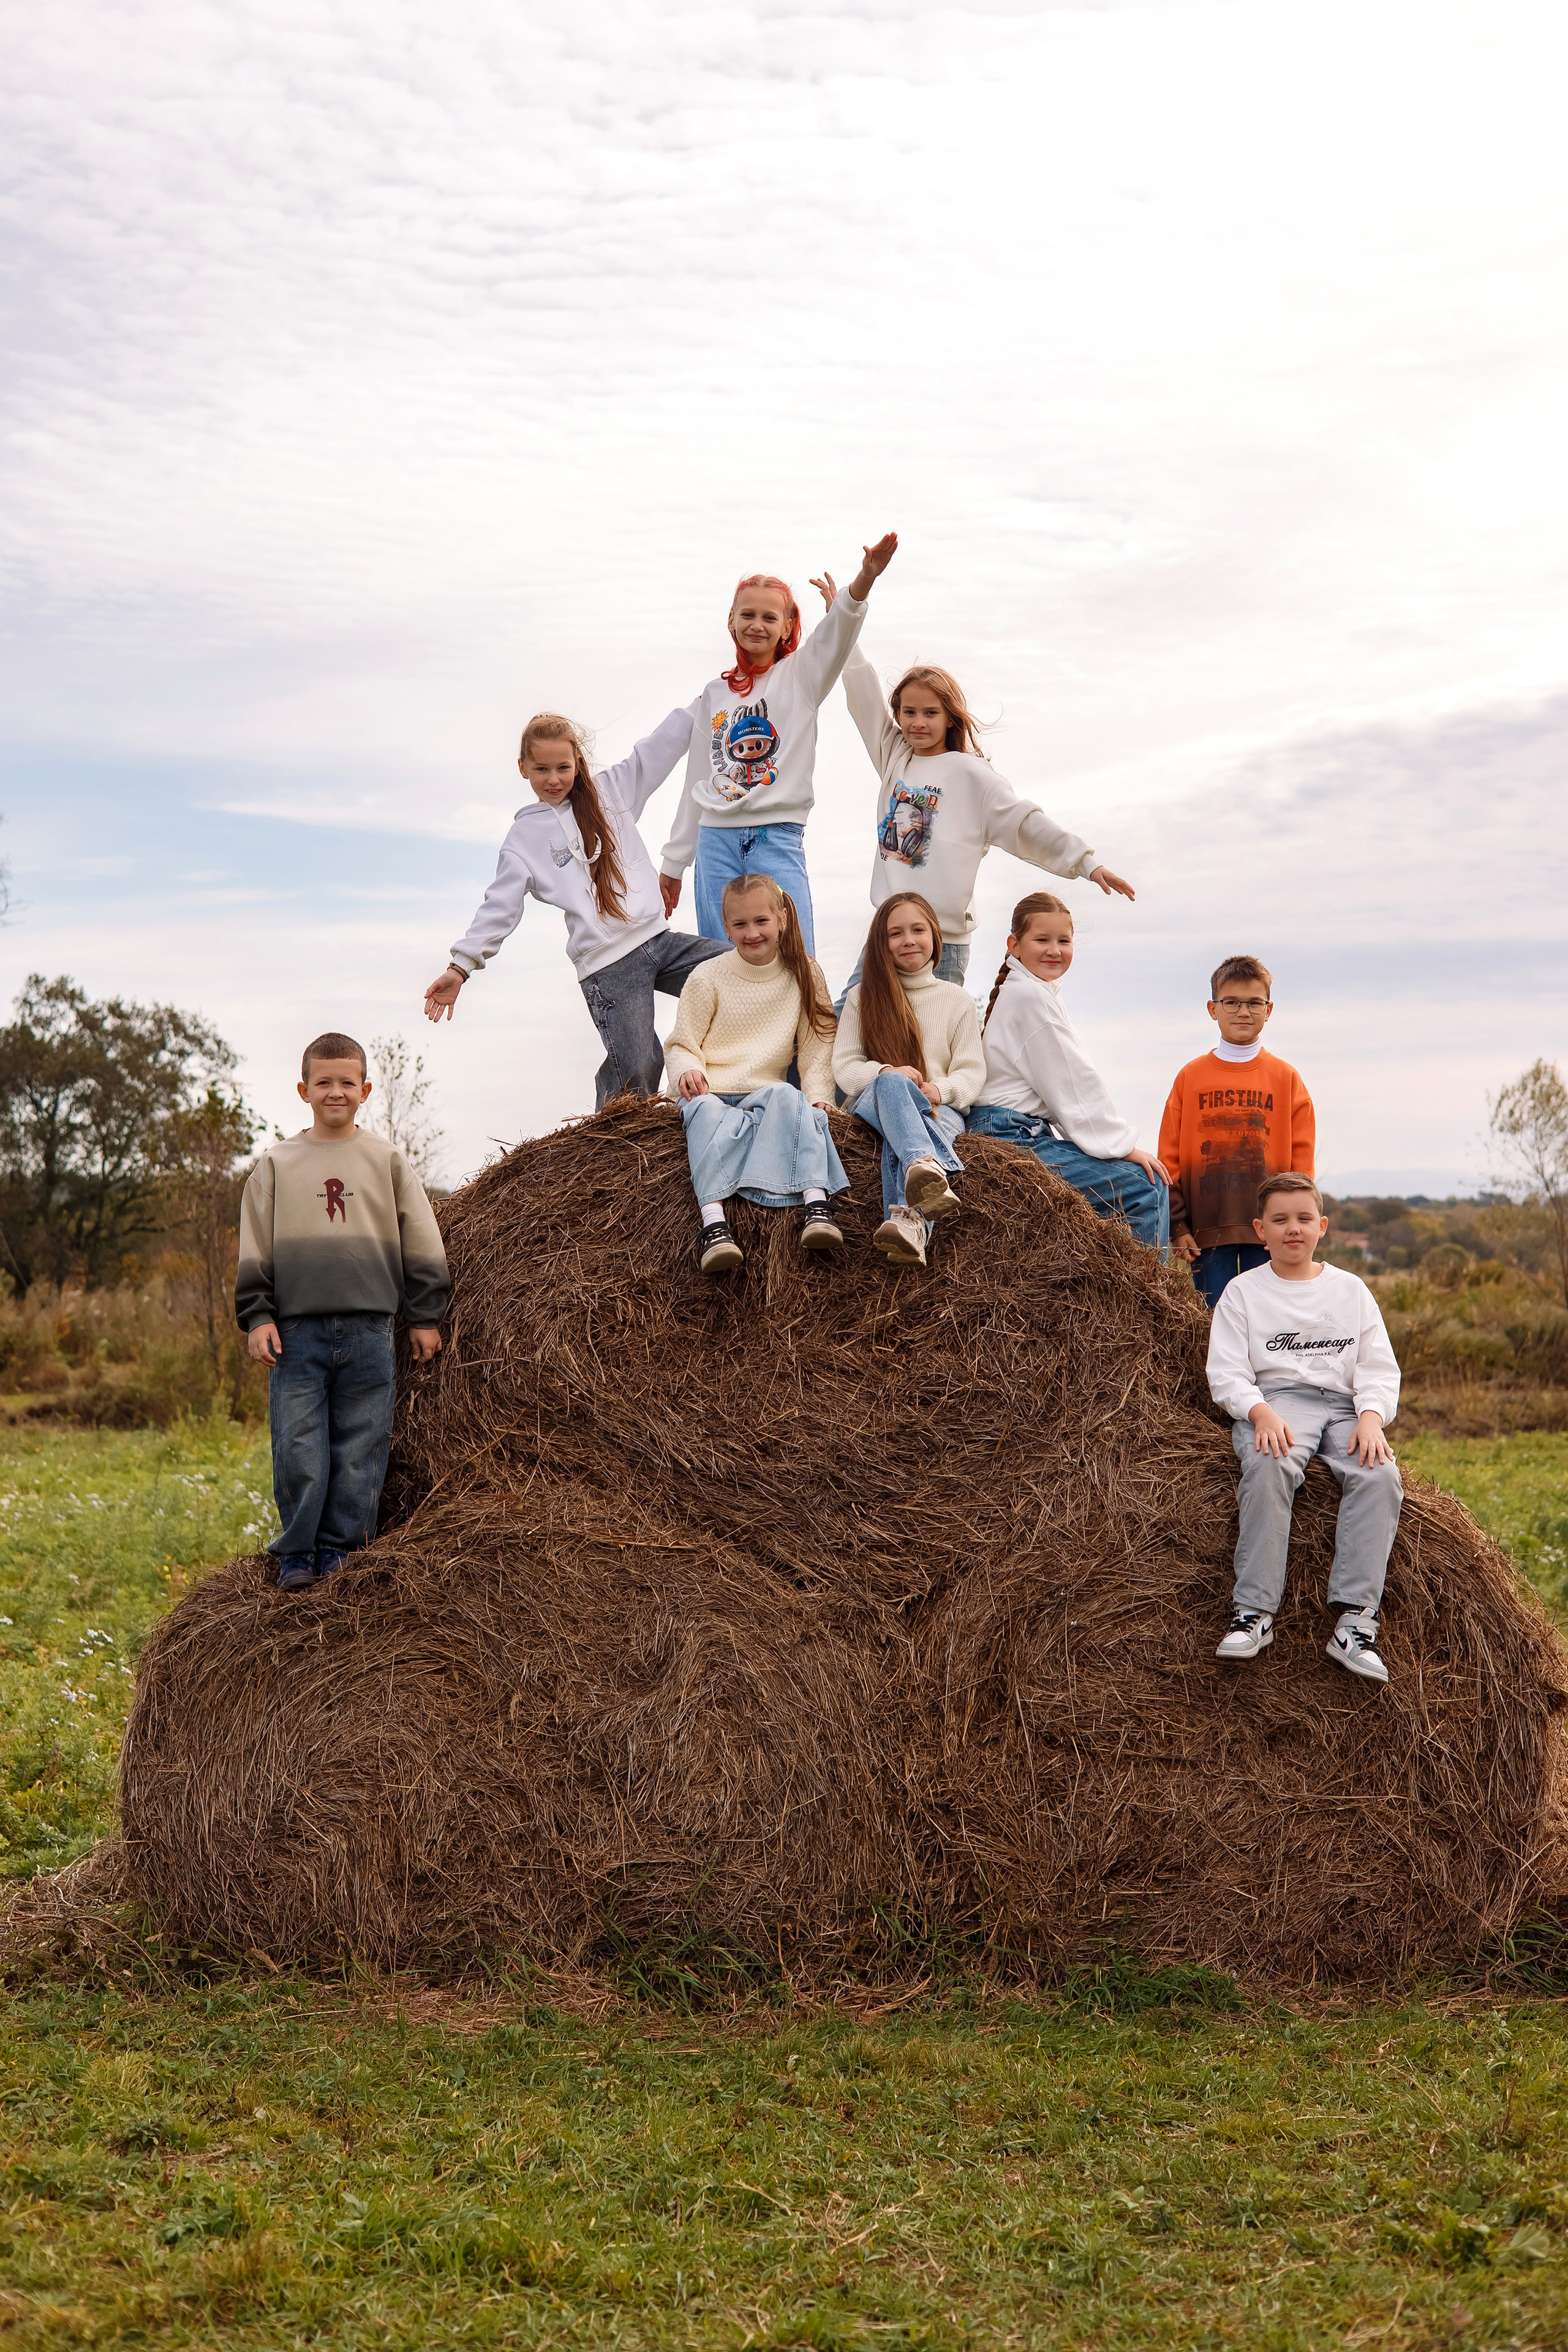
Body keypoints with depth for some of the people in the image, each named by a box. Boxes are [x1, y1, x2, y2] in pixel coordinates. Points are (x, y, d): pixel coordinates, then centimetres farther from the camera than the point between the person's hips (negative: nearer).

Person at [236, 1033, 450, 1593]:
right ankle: (297, 1553, 8)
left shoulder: (387, 1161, 9)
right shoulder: (277, 1165, 9)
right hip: (296, 1329, 0)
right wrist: (257, 1317, 0)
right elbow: (254, 1252, 9)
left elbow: (422, 1246, 10)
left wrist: (424, 1317, 6)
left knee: (360, 1446, 2)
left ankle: (339, 1547, 13)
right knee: (297, 1448, -3)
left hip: (369, 1330, 0)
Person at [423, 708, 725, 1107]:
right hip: (608, 965, -4)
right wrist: (460, 968, -6)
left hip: (658, 938, 4)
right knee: (635, 1073, -15)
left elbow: (663, 744, 15)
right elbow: (500, 908, 3)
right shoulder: (524, 837, 7)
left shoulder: (610, 789, 15)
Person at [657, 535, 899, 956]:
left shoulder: (800, 676, 7)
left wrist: (866, 577, -34)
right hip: (716, 840, 3)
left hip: (778, 838, -3)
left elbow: (838, 630, -14)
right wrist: (674, 863, 20)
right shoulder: (715, 693, 16)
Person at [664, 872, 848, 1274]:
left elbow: (817, 1045, 10)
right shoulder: (707, 978, 5)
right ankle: (713, 1222, -55)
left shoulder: (804, 975, 10)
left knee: (791, 1101, -36)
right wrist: (687, 1071, -17)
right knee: (710, 1115, -39)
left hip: (767, 1091, 1)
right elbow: (682, 1044, 7)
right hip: (711, 1091, -1)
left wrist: (819, 1096, -7)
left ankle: (815, 1204, -50)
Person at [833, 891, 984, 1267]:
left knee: (899, 1137, -38)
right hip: (873, 1102, 0)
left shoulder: (957, 1000, 16)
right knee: (891, 1084, -39)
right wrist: (886, 1073, -16)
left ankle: (907, 1220, -69)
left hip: (938, 1109, 0)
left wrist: (940, 1090, -16)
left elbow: (972, 1071, 7)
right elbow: (844, 1067, 6)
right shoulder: (862, 997, 15)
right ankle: (926, 1166, -69)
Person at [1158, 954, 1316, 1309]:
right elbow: (1170, 1157, 5)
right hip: (1206, 1229, 0)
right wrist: (1178, 1226, -1)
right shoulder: (1190, 1077, 6)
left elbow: (1302, 1161, 4)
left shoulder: (1286, 1078, 6)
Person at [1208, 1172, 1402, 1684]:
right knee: (1268, 1465, -36)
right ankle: (1254, 1612, -34)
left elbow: (1379, 1368, 10)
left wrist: (1371, 1416, -11)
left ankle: (1356, 1622, -33)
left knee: (1379, 1474, -29)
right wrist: (1260, 1412, -19)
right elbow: (1226, 1373, 1)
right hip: (1272, 1399, -2)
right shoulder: (1243, 1292, 10)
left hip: (1344, 1403, 2)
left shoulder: (1350, 1290, 17)